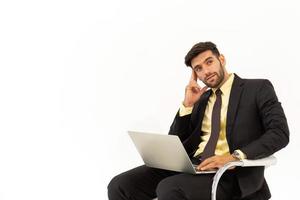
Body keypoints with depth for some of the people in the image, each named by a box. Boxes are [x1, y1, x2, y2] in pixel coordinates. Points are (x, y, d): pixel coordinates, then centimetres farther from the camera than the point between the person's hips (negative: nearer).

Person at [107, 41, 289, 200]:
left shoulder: (258, 88, 6)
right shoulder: (201, 98, 23)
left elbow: (280, 133, -8)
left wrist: (235, 156, -20)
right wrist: (187, 105, 6)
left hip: (229, 173, -6)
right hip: (190, 165, 6)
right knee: (120, 185, -15)